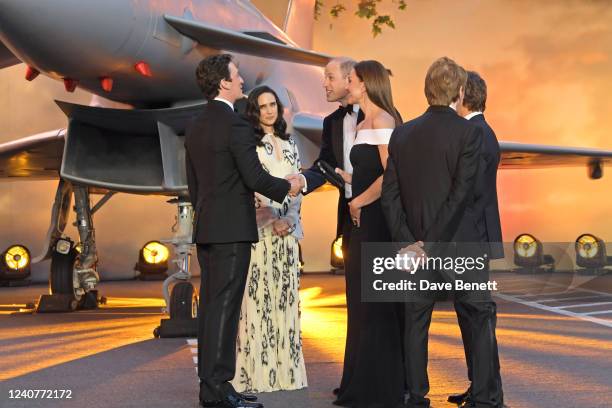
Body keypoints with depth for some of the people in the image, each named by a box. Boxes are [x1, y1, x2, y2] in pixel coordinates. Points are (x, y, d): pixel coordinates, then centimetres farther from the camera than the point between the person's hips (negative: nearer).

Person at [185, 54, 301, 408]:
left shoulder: (196, 127, 13)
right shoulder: (236, 125, -14)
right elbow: (255, 177, -16)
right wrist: (286, 188, 1)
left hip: (205, 228, 9)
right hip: (232, 229, -9)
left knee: (210, 305, 10)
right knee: (224, 308, -7)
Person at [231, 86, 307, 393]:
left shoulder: (289, 145, 15)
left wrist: (289, 219, -3)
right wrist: (271, 220, -13)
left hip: (286, 230, 5)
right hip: (258, 228, -5)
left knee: (284, 296, 6)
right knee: (257, 296, -7)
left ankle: (284, 367, 11)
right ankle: (256, 370, -4)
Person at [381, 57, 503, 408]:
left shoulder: (402, 134, 4)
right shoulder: (469, 132, -10)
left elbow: (390, 195, -1)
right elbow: (461, 194, -16)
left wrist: (409, 242, -4)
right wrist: (432, 245, -14)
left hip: (417, 246, 4)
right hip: (460, 246, -4)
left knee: (417, 322, 13)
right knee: (481, 317, 9)